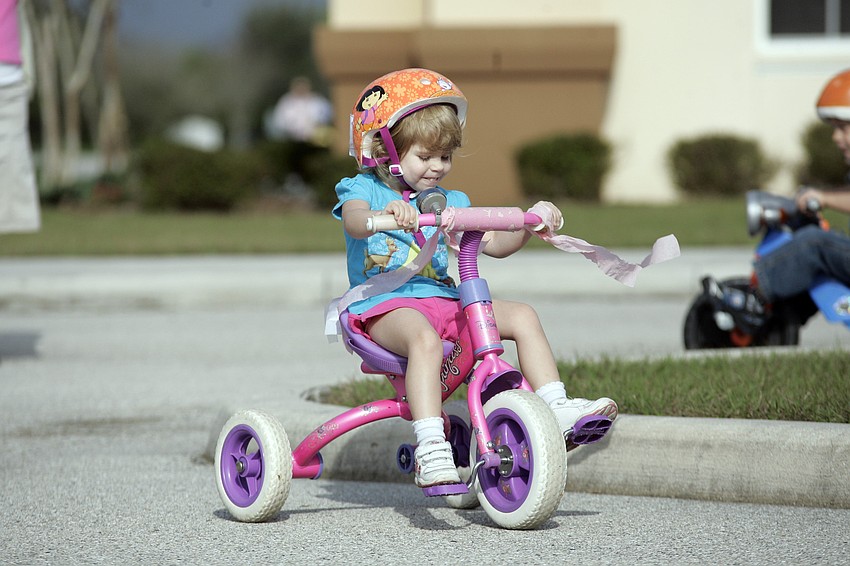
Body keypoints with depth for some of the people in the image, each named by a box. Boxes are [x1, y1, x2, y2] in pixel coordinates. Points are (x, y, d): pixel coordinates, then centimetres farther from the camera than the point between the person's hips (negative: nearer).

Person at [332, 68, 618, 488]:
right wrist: (386, 213, -44)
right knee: (424, 339, -39)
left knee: (522, 315, -10)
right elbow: (354, 223, -20)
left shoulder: (449, 202, 22)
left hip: (442, 301, 7)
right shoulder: (363, 189, 4)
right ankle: (431, 449, -51)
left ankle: (556, 410, -12)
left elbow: (494, 244, 15)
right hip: (383, 306, -6)